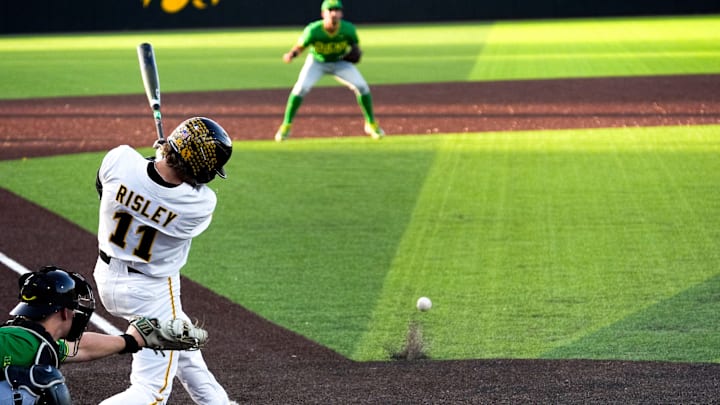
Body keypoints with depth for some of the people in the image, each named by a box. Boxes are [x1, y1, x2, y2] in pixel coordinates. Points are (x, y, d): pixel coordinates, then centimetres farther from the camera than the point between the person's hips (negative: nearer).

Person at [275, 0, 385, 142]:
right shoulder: (313, 30, -30)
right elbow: (299, 47, -20)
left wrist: (355, 53, -30)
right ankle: (286, 126, -6)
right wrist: (291, 54, -43)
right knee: (301, 88, -22)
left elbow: (356, 47, -6)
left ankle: (371, 124, 8)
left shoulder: (348, 29, -24)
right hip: (316, 62, -2)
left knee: (362, 87, -13)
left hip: (340, 62, 2)